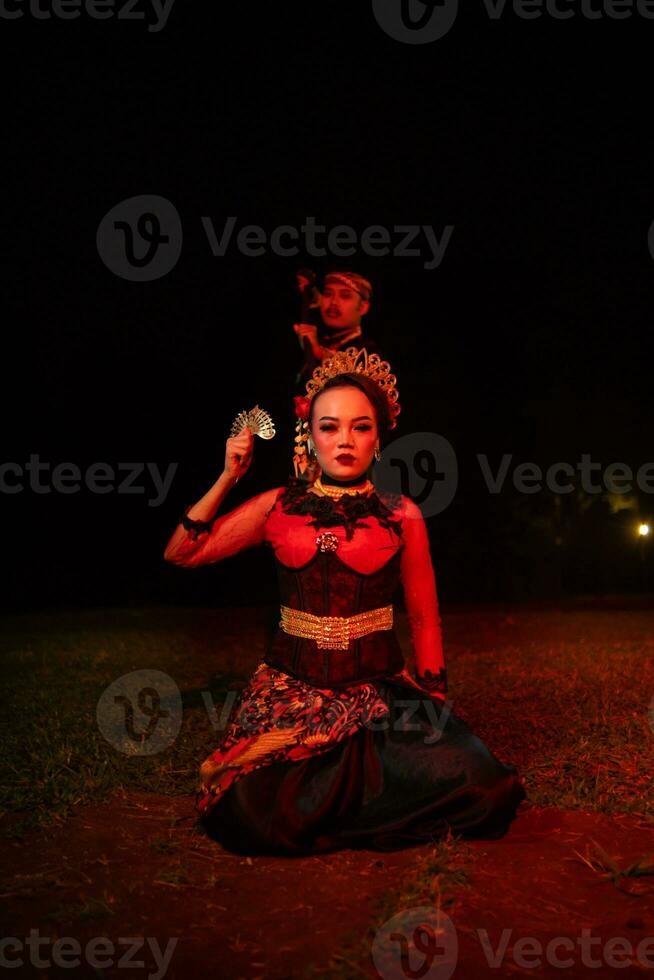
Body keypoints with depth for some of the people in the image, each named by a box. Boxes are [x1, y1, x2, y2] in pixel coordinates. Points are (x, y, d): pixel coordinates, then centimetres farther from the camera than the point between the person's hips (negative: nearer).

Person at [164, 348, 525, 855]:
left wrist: (435, 699, 5)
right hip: (291, 686, 0)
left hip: (380, 687, 1)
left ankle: (338, 791, 3)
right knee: (254, 817, -26)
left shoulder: (401, 515, 4)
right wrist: (228, 477, 1)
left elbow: (424, 620, 10)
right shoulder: (278, 506, 6)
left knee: (472, 785, -23)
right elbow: (181, 553, 6)